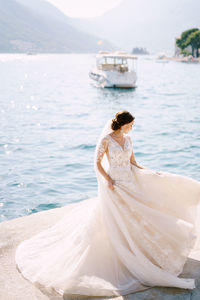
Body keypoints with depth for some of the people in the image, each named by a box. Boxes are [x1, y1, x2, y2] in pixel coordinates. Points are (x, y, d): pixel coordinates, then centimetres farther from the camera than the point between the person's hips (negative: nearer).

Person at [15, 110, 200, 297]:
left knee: (131, 220, 11)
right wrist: (108, 181, -20)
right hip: (114, 186, -7)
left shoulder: (127, 139, 8)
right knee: (115, 224, 0)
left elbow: (134, 163, 12)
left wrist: (153, 174, 4)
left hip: (130, 184, 7)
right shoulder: (106, 140, -11)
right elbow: (97, 163, -8)